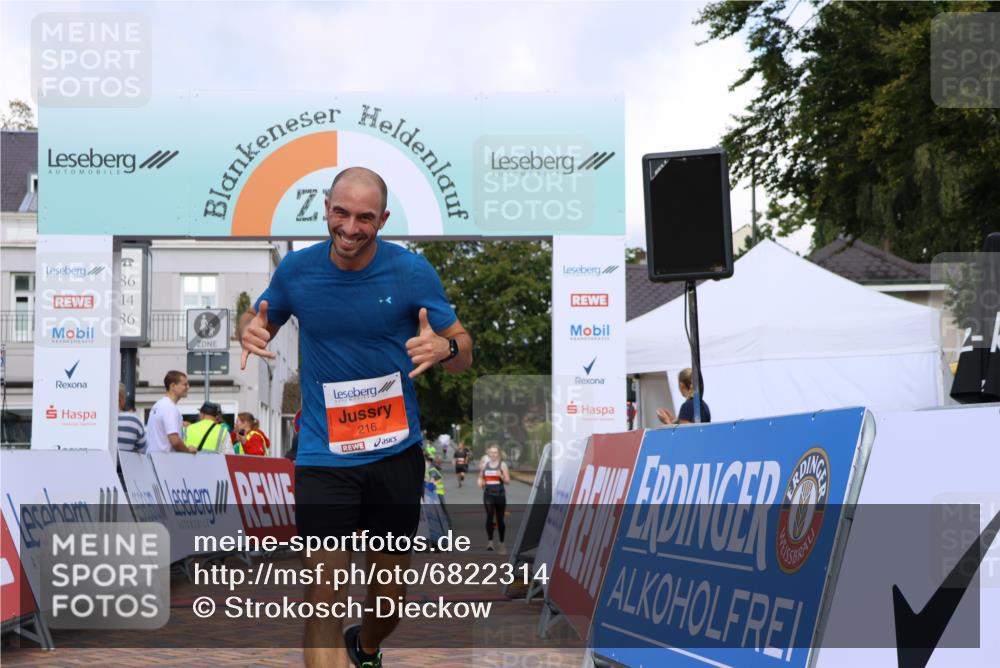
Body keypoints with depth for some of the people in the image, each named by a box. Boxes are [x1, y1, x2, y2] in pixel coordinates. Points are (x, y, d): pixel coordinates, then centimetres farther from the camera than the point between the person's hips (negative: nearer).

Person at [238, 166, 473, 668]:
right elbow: (258, 318, 14)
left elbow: (464, 353, -2)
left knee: (391, 596, 14)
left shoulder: (413, 272, -8)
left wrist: (444, 348, -27)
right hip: (324, 457, -1)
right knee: (324, 601, -10)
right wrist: (250, 330, -11)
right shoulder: (296, 269, -4)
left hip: (396, 453, 1)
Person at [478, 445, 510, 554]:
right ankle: (490, 541, -11)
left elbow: (507, 481, -2)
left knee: (500, 519, 5)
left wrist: (501, 476, -21)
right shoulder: (485, 464, 7)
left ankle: (501, 543, 17)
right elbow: (481, 477, 22)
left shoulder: (502, 465, 0)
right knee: (489, 516, -14)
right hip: (488, 494, 1)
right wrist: (481, 483, 0)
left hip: (500, 494, -1)